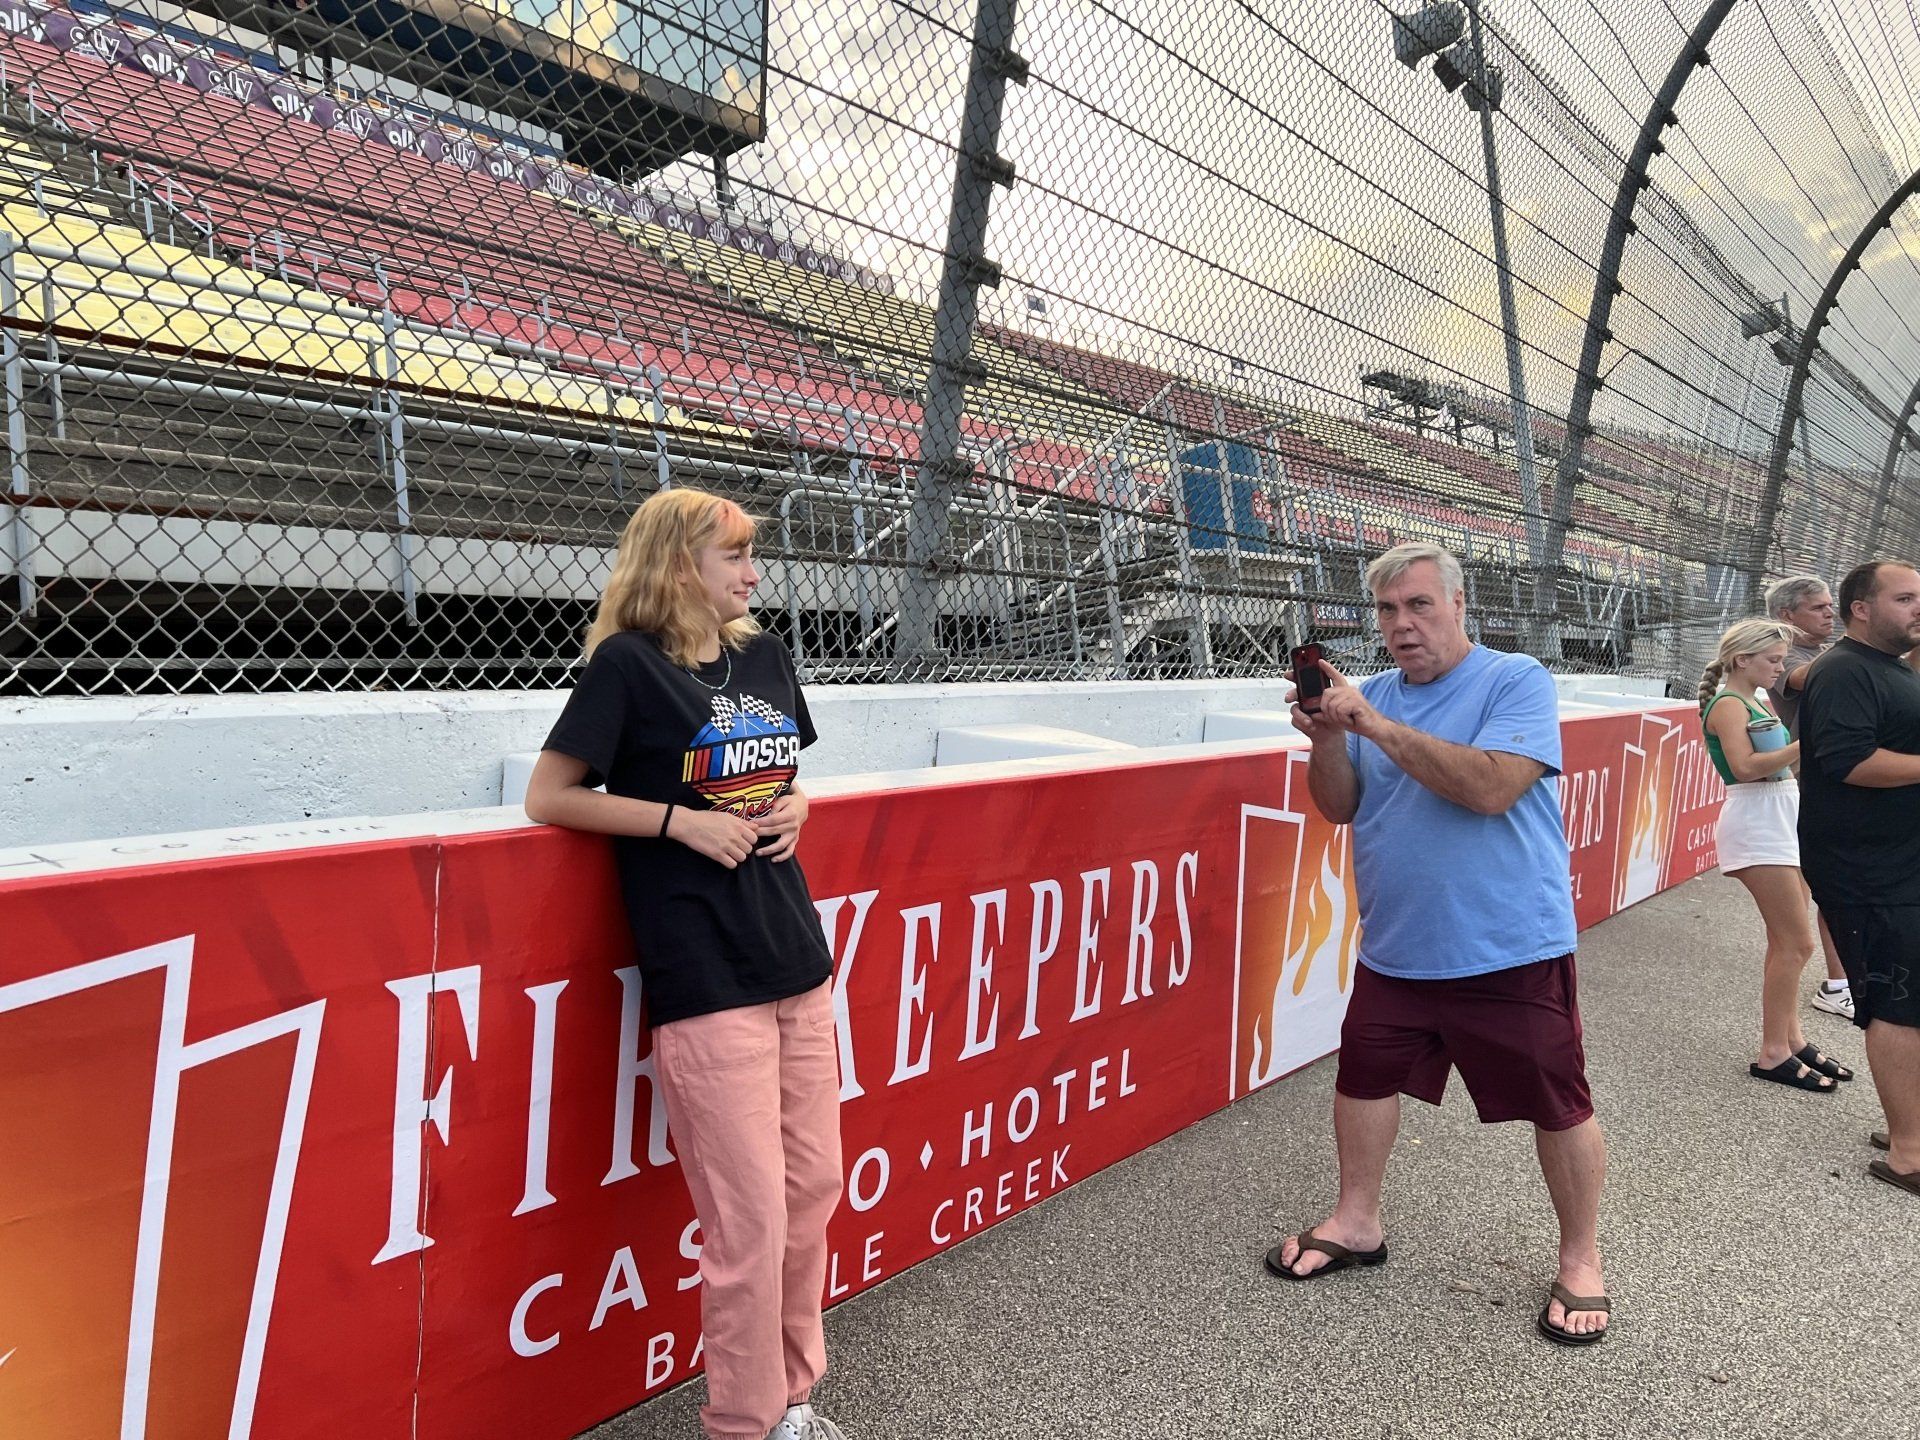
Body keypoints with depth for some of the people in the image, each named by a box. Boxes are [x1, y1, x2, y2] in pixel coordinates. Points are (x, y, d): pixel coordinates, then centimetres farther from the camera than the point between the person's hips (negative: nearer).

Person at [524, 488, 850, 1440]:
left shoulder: (763, 657, 11)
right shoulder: (627, 666, -7)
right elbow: (547, 798, -5)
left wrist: (794, 806, 2)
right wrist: (681, 820, -14)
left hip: (798, 962, 7)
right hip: (705, 978, -6)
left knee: (813, 1190, 14)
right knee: (752, 1220, -1)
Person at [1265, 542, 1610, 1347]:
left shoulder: (1517, 682, -10)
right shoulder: (1375, 696, 6)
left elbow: (1492, 787, -25)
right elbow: (1340, 807, 3)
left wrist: (1377, 725, -26)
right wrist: (1328, 739, -16)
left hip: (1509, 949, -5)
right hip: (1394, 947, 5)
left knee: (1557, 1105, 6)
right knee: (1363, 1074, 14)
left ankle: (1580, 1259, 27)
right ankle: (1357, 1223, 34)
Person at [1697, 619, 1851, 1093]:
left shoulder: (1760, 702, 17)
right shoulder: (1728, 704, -10)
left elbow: (1781, 760, 13)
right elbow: (1744, 766, -24)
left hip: (1784, 818, 9)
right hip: (1757, 822, -9)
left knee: (1789, 942, 12)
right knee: (1795, 942, -8)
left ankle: (1791, 1038, 20)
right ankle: (1772, 1054, -2)